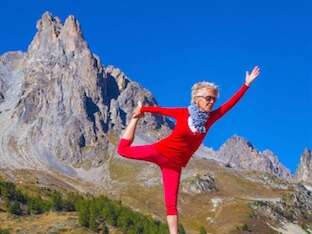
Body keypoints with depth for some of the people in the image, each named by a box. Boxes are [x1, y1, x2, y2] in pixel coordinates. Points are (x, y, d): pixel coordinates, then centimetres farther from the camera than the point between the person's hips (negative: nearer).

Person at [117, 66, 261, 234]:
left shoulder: (210, 118, -3)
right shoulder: (183, 113, -11)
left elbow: (231, 103, -4)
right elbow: (160, 109, 2)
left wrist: (246, 84, -9)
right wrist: (141, 110, 11)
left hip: (175, 164, 2)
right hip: (160, 152, -2)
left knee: (171, 204, -2)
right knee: (123, 149, 6)